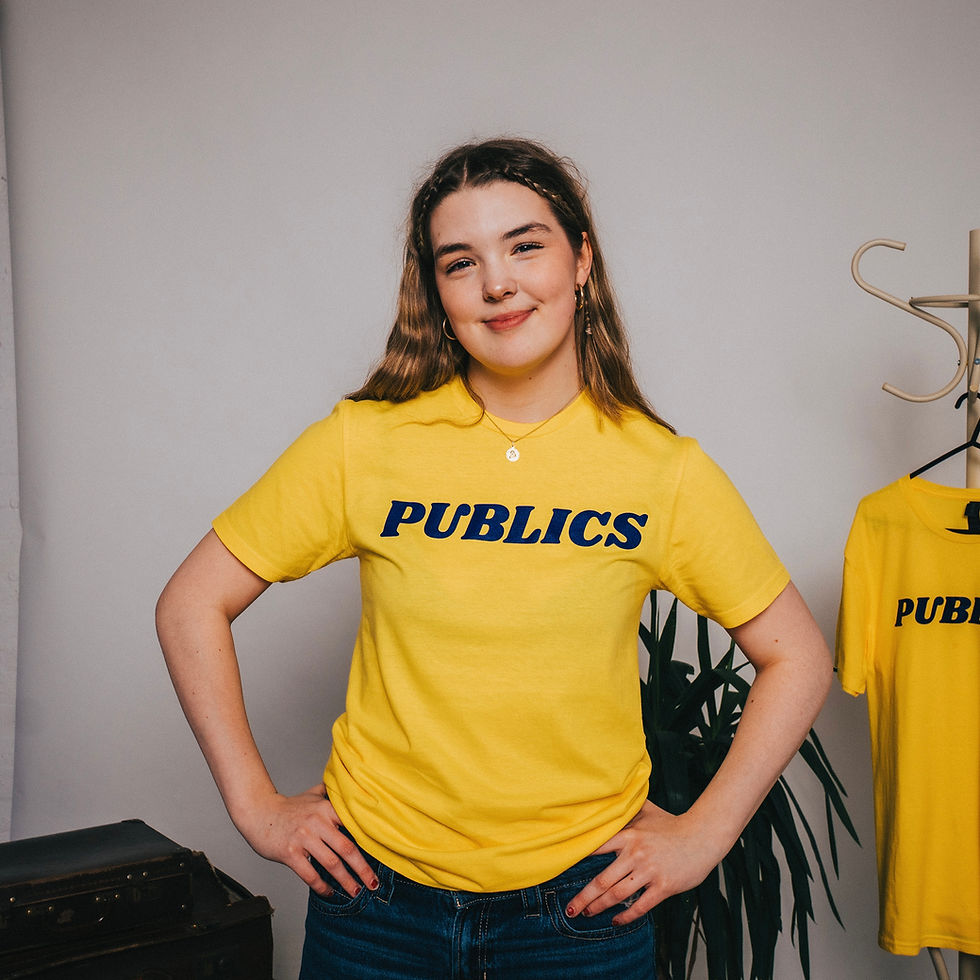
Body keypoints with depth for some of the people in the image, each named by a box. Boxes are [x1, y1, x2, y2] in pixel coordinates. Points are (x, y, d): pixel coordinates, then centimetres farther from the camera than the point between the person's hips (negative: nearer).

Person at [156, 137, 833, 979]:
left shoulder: (664, 470, -7)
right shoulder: (363, 444, -8)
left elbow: (798, 658, 2)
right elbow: (193, 604, -2)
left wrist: (702, 834, -3)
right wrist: (256, 804, -3)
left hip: (583, 896, 0)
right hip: (378, 881, 1)